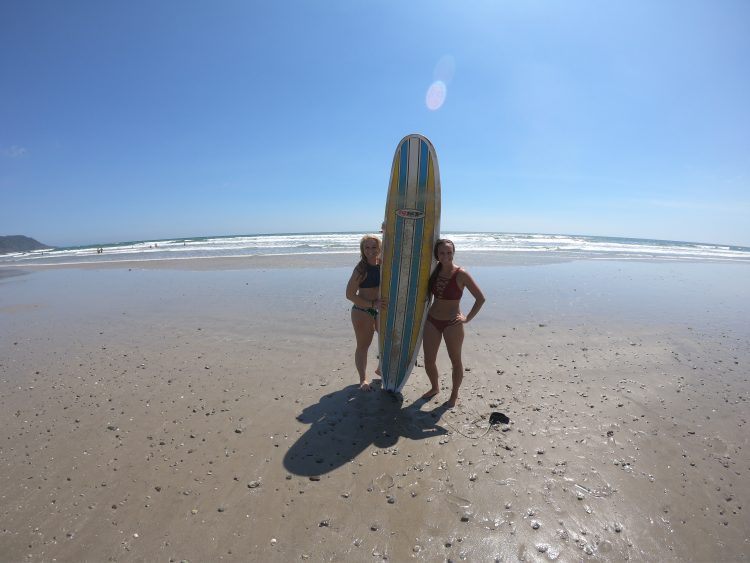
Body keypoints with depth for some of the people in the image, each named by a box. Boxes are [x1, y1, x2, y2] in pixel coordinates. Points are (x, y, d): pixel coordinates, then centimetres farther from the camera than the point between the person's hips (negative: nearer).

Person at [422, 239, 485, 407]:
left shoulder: (461, 274, -14)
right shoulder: (434, 270, -1)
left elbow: (480, 298, -9)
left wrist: (468, 318, -10)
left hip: (452, 323, -4)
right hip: (432, 321, 5)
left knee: (455, 360, 12)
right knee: (428, 361, 12)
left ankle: (454, 395, 32)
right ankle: (435, 388, 38)